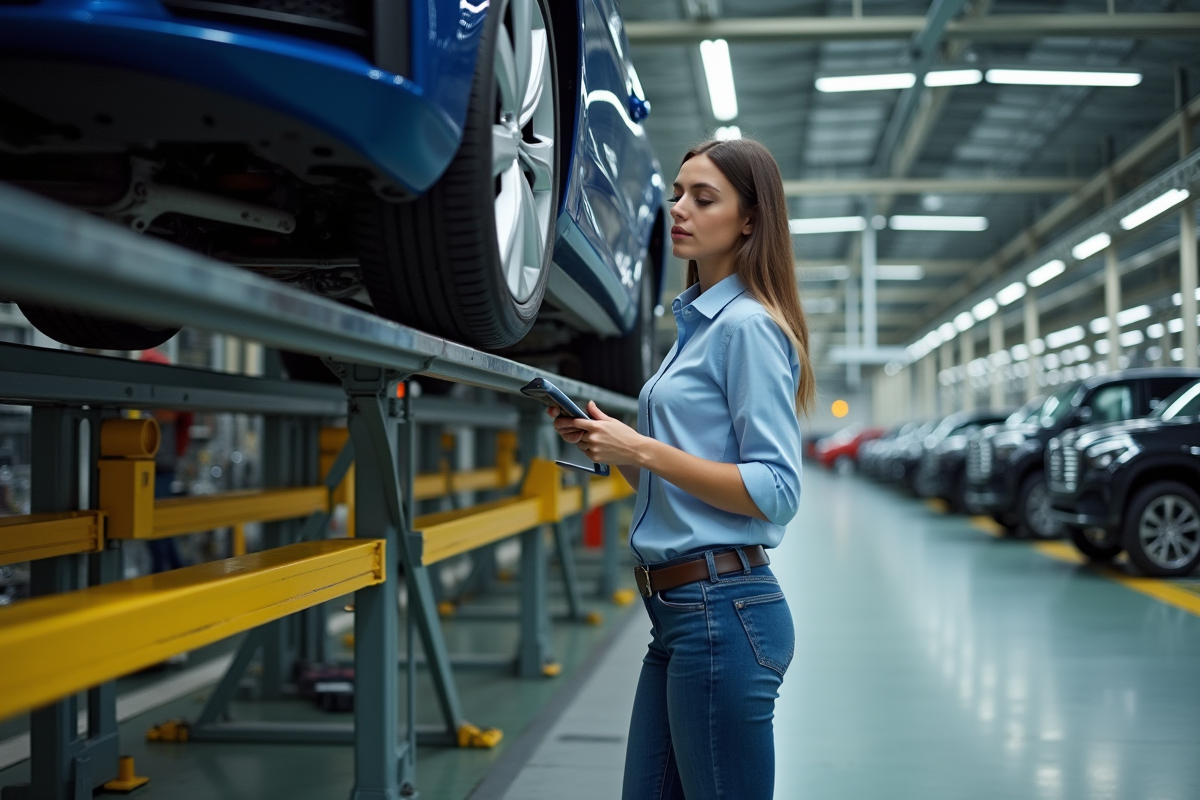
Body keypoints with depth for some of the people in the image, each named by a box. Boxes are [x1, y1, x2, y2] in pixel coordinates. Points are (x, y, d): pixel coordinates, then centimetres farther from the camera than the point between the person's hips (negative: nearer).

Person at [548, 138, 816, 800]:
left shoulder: (748, 326, -11)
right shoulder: (697, 323, 17)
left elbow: (774, 491, -18)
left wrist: (643, 450, -18)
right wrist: (605, 444, 6)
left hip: (724, 610, -9)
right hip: (677, 612, 9)